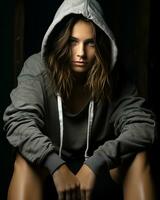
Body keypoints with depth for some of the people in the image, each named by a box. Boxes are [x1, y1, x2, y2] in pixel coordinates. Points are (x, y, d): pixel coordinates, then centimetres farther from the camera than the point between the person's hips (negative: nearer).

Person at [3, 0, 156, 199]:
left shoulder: (112, 76, -15)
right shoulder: (38, 68, -18)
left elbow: (144, 125, -24)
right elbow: (17, 120, -29)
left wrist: (94, 164, -38)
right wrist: (56, 166, -43)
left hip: (98, 170, 1)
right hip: (51, 167, -1)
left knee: (138, 155, -25)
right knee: (27, 156, -31)